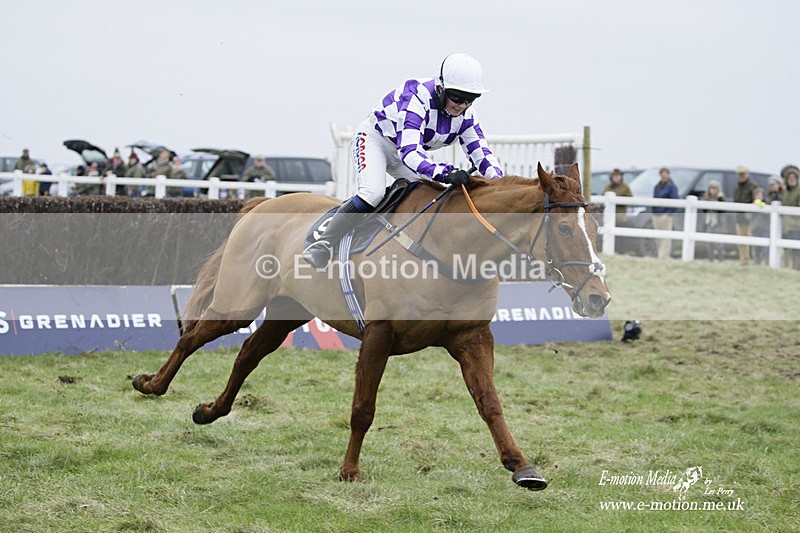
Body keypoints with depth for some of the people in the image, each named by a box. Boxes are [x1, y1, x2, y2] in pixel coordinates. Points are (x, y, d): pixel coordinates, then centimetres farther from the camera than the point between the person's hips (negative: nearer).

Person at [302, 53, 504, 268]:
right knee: (373, 193, -30)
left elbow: (479, 150, -10)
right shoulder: (416, 99, -37)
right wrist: (444, 173, -61)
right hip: (373, 139, -8)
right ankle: (323, 245, -26)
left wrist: (496, 179, -30)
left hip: (405, 153, 8)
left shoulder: (465, 113, -14)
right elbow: (409, 152, -47)